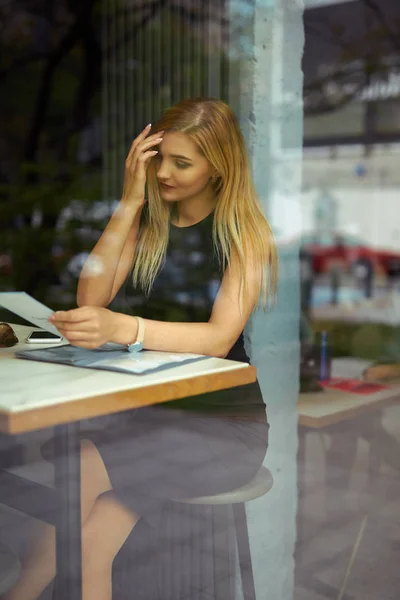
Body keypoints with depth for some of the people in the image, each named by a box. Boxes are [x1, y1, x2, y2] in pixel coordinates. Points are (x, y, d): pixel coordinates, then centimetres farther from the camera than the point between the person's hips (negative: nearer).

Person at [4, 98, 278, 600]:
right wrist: (130, 202, -9)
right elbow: (91, 298, -4)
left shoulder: (246, 234, -8)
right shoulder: (147, 222, 8)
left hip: (224, 419, -4)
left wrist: (122, 328, -38)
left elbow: (219, 338, -21)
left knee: (81, 470, -26)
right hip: (153, 407, 4)